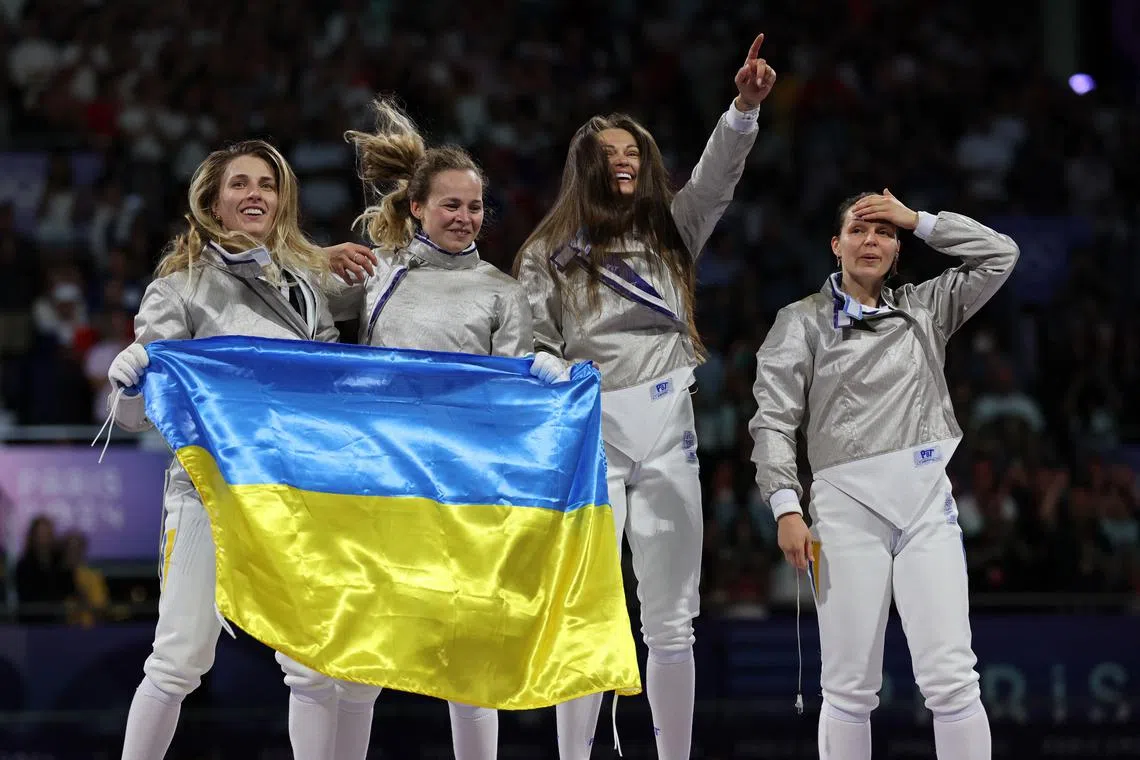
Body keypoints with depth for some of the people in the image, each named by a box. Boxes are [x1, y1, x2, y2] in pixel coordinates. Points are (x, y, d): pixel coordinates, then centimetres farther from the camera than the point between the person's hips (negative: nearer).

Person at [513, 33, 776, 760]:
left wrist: (745, 106, -15)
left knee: (671, 620, 5)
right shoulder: (549, 254, 7)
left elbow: (716, 177, 0)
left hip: (667, 436, 2)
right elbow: (534, 346, 3)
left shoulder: (670, 231, 13)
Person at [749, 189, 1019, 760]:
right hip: (847, 504, -2)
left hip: (926, 501, 2)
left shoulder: (924, 309, 19)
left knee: (951, 680, -9)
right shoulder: (803, 322, 10)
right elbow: (775, 418, 3)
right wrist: (786, 507, -9)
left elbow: (1000, 256, 17)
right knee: (850, 688, -5)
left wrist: (919, 221, 11)